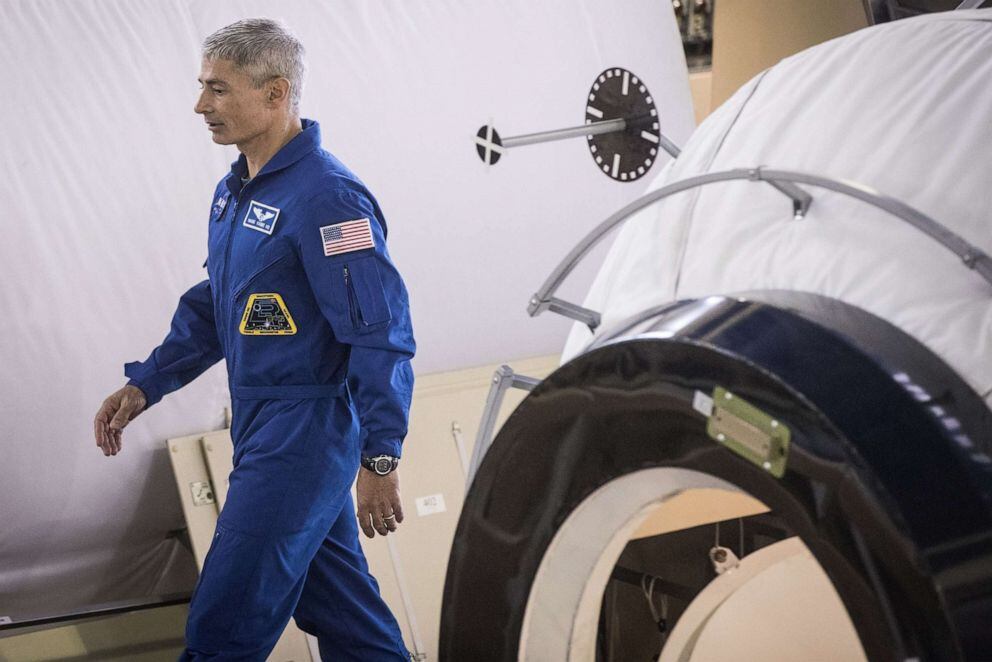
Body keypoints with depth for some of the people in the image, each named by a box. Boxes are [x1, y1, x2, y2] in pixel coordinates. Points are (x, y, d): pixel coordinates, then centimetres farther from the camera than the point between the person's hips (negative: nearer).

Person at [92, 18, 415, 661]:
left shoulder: (327, 197, -19)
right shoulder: (235, 191, 11)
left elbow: (381, 336, -21)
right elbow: (213, 306, 23)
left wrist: (379, 459, -22)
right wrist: (145, 384, 16)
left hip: (309, 430, -9)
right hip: (263, 421, 9)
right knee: (335, 602, 16)